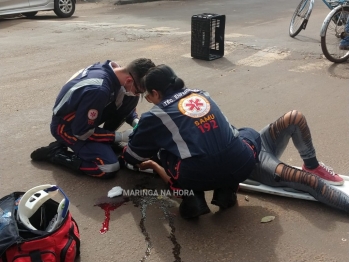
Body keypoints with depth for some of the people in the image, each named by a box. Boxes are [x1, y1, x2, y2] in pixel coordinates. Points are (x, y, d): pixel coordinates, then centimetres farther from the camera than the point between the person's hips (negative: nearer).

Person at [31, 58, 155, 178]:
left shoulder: (111, 69, -12)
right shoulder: (99, 90, -37)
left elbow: (126, 105, 10)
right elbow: (82, 132, -26)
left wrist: (135, 121, -7)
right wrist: (120, 136, -20)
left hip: (81, 115, 8)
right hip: (66, 126, -8)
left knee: (130, 99, -7)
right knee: (110, 167, -19)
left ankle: (105, 140, 9)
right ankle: (55, 152, -3)